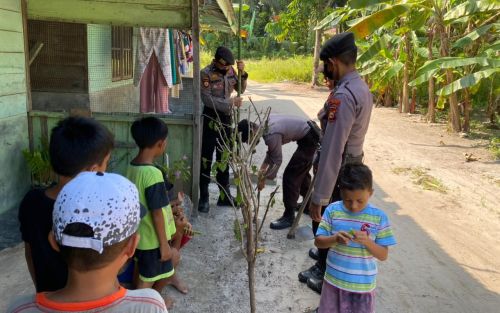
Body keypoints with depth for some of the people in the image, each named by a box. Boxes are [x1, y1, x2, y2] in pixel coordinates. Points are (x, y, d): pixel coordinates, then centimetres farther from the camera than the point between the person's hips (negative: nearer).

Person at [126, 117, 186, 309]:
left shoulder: (132, 167, -1)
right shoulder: (153, 174, -29)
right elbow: (157, 213, -24)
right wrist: (164, 244, -14)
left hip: (139, 234, 8)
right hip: (151, 238, -8)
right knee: (146, 281, 12)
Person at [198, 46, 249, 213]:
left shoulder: (230, 70, 2)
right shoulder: (206, 73, -15)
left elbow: (241, 89, 9)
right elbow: (207, 100, -21)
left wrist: (242, 73, -8)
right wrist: (230, 103, -22)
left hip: (226, 118, 6)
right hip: (211, 119, -6)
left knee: (224, 158, 13)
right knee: (206, 158, 0)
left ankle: (224, 195, 24)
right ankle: (203, 198, 8)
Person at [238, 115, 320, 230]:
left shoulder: (271, 134, -29)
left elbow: (277, 160, -17)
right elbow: (272, 149, 11)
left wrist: (263, 179, -6)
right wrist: (263, 166, 8)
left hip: (309, 139, -10)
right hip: (311, 131, 10)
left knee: (290, 176, -6)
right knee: (301, 171, 25)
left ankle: (289, 217, 5)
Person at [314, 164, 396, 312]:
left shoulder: (379, 217, -11)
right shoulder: (333, 210, -9)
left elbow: (383, 255, -7)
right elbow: (318, 241, -5)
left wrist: (367, 241, -25)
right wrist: (335, 239, -25)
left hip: (363, 285, -1)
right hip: (334, 280, 1)